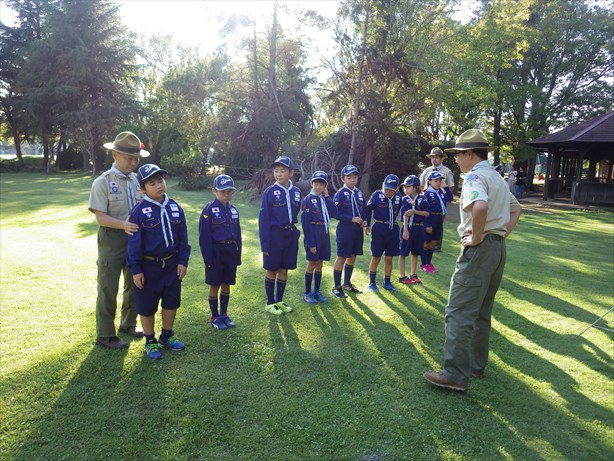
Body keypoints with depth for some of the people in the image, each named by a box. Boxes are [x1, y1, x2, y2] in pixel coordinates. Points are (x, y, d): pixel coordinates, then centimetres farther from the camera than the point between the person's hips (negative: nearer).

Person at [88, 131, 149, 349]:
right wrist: (124, 225, -31)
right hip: (112, 240, -5)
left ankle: (128, 324, 38)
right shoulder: (102, 182, -12)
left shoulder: (136, 180, 3)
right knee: (108, 288, 6)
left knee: (135, 284, 17)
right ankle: (105, 335, 21)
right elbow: (100, 217, -17)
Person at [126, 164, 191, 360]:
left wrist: (183, 261, 1)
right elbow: (134, 242, -12)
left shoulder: (175, 208, 0)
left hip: (172, 264, 5)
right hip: (149, 266, -4)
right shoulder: (139, 211, -13)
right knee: (147, 305, 9)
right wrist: (136, 270, -12)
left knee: (172, 301, 16)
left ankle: (167, 336, 37)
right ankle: (150, 341, 28)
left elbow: (182, 237, 4)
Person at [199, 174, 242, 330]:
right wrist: (208, 258, -14)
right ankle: (214, 317, 21)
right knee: (214, 285, 7)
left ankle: (224, 314, 29)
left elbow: (237, 234, 10)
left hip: (231, 252, 5)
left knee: (226, 285, 14)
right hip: (216, 253, -5)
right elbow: (204, 237, -12)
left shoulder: (233, 210, 5)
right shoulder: (209, 210, -11)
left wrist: (238, 255, 7)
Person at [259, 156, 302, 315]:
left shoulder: (296, 192, 3)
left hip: (290, 236, 5)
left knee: (284, 270, 14)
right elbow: (264, 219, -11)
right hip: (274, 236, -5)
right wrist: (265, 244, -14)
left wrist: (294, 232, 8)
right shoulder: (269, 192, -11)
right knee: (271, 271, 8)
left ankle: (279, 301, 29)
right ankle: (270, 303, 22)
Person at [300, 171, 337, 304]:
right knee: (312, 264, 2)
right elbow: (306, 223, -13)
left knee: (319, 264, 12)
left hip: (324, 234, 6)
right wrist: (310, 243, -17)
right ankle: (307, 293, 15)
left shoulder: (324, 199, 10)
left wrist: (327, 195, -5)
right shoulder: (308, 200, -9)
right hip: (313, 235, -6)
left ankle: (317, 291, 24)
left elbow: (334, 213, -5)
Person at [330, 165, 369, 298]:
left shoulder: (359, 193, 11)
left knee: (352, 256, 14)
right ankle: (336, 287, 9)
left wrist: (365, 221, -4)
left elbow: (365, 210, 15)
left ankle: (347, 283, 29)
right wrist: (352, 219, -20)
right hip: (345, 229, -6)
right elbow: (336, 213, -14)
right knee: (341, 257, -1)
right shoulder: (340, 194, -8)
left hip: (358, 230, 7)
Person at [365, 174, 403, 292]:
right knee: (376, 257, 4)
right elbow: (368, 208, -3)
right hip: (379, 228, -3)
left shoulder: (398, 196, -1)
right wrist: (367, 224, -6)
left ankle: (387, 282, 25)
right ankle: (372, 282, 19)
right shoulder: (377, 195, -10)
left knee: (389, 258, 11)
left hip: (393, 229, 3)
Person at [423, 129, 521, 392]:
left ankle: (455, 375, -6)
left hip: (479, 249, -10)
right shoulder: (496, 177, 18)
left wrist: (475, 238, -21)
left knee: (459, 312, -8)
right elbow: (515, 210, 30)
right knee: (482, 311, 17)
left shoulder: (474, 176, -12)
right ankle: (476, 365, 27)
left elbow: (480, 206, -34)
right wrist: (502, 233, 17)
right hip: (498, 247, 10)